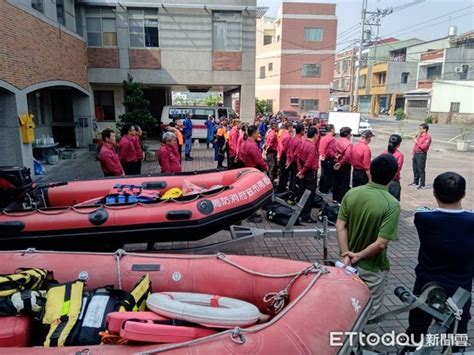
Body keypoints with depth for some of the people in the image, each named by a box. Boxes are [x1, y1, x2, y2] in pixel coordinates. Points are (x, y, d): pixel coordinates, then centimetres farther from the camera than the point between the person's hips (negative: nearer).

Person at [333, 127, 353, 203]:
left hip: (337, 164, 7)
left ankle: (335, 198, 29)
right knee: (344, 184, 2)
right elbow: (347, 156, -29)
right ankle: (342, 201, 7)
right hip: (345, 166, -7)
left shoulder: (337, 142, 5)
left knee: (337, 182, 18)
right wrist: (341, 163, -19)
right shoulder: (348, 143, -18)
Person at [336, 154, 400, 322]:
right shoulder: (392, 205, -23)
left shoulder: (351, 193, -9)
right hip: (373, 268, -4)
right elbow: (381, 243, -26)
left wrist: (346, 255, -9)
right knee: (368, 312, 18)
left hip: (350, 263, 5)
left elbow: (340, 226, -9)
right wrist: (359, 255, -13)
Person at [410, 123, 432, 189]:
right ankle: (415, 182, 28)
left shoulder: (427, 137, -11)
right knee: (415, 169, 15)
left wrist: (417, 141, -13)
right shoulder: (419, 136, 14)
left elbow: (424, 146, -22)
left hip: (421, 154, -9)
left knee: (421, 169, -7)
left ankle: (422, 184, -2)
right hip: (416, 154, 9)